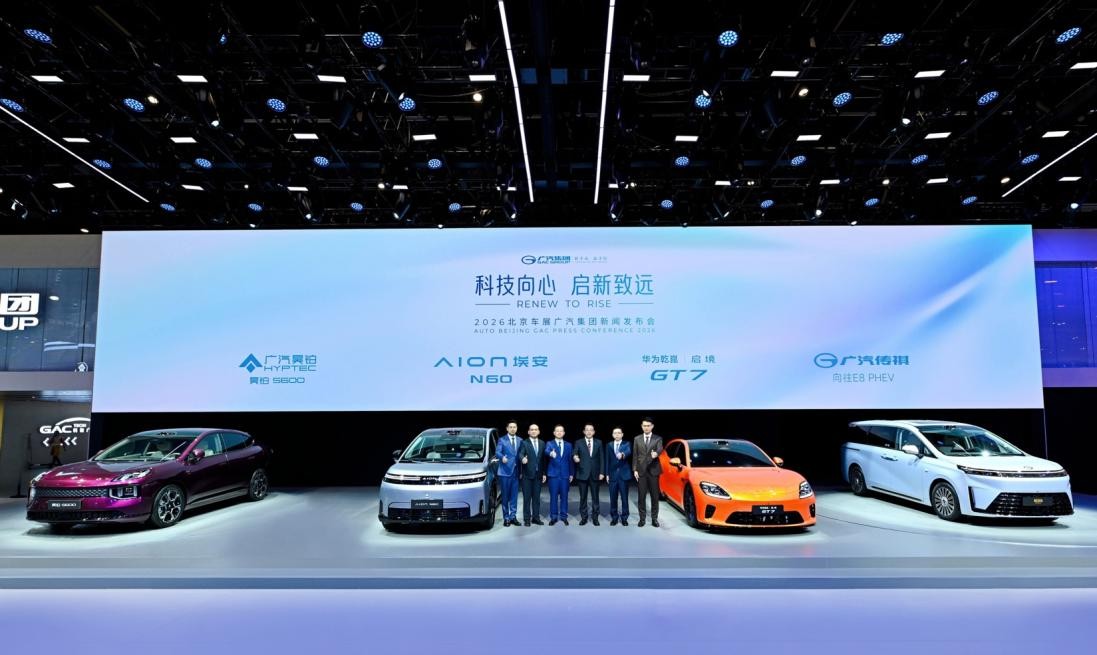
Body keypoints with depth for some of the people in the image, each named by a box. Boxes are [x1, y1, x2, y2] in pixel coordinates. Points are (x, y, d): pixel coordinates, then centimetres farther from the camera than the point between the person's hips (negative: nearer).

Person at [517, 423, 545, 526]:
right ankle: (526, 519, 7)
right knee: (527, 497, 1)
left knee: (536, 497, 9)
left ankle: (536, 517, 17)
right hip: (527, 474, -4)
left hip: (538, 474, 4)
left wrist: (544, 473, 8)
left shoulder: (542, 443, 10)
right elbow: (520, 454, -18)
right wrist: (523, 458, -41)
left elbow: (543, 459, 11)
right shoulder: (524, 443, -3)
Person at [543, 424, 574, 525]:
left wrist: (572, 473, 6)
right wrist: (551, 453, -43)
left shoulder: (568, 445, 11)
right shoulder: (549, 444, 2)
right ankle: (553, 517, 10)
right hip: (553, 474, -2)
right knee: (553, 496, 1)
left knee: (564, 496, 5)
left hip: (565, 474, 2)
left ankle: (563, 516, 16)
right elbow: (546, 452, -20)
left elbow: (570, 460, 10)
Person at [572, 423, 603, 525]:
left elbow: (601, 458, 5)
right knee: (583, 497, 5)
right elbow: (574, 454, -5)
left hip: (595, 474, 1)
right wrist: (574, 457, -29)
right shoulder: (578, 443, 3)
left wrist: (602, 472, -1)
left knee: (595, 497, 5)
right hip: (582, 473, -1)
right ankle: (584, 517, 14)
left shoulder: (598, 442, 7)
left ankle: (595, 517, 14)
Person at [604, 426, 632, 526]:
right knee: (613, 498, 6)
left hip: (624, 474, -2)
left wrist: (622, 454, -46)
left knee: (624, 498, 2)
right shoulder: (609, 445, 9)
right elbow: (607, 460, 9)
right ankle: (614, 517, 15)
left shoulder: (626, 444, 0)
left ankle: (624, 518, 11)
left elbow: (629, 452, -23)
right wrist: (607, 474, 4)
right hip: (613, 474, 2)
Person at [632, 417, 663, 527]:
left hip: (653, 470, -1)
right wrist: (635, 470, -1)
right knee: (641, 496, 3)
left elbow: (660, 449, -18)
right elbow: (635, 455, 7)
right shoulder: (637, 439, 7)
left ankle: (654, 518, 14)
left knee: (655, 496, 3)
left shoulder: (658, 438, 2)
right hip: (641, 471, 1)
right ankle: (642, 518, 12)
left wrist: (656, 453, -41)